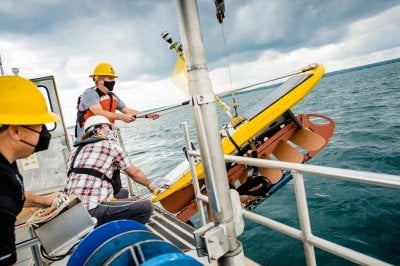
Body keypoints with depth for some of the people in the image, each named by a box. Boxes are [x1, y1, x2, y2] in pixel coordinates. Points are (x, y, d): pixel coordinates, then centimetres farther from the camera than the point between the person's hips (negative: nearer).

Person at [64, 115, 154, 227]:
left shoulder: (75, 149, 20)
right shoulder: (110, 145, 4)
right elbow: (134, 173, 10)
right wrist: (150, 186, 27)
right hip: (91, 210, -8)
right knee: (146, 206, -8)